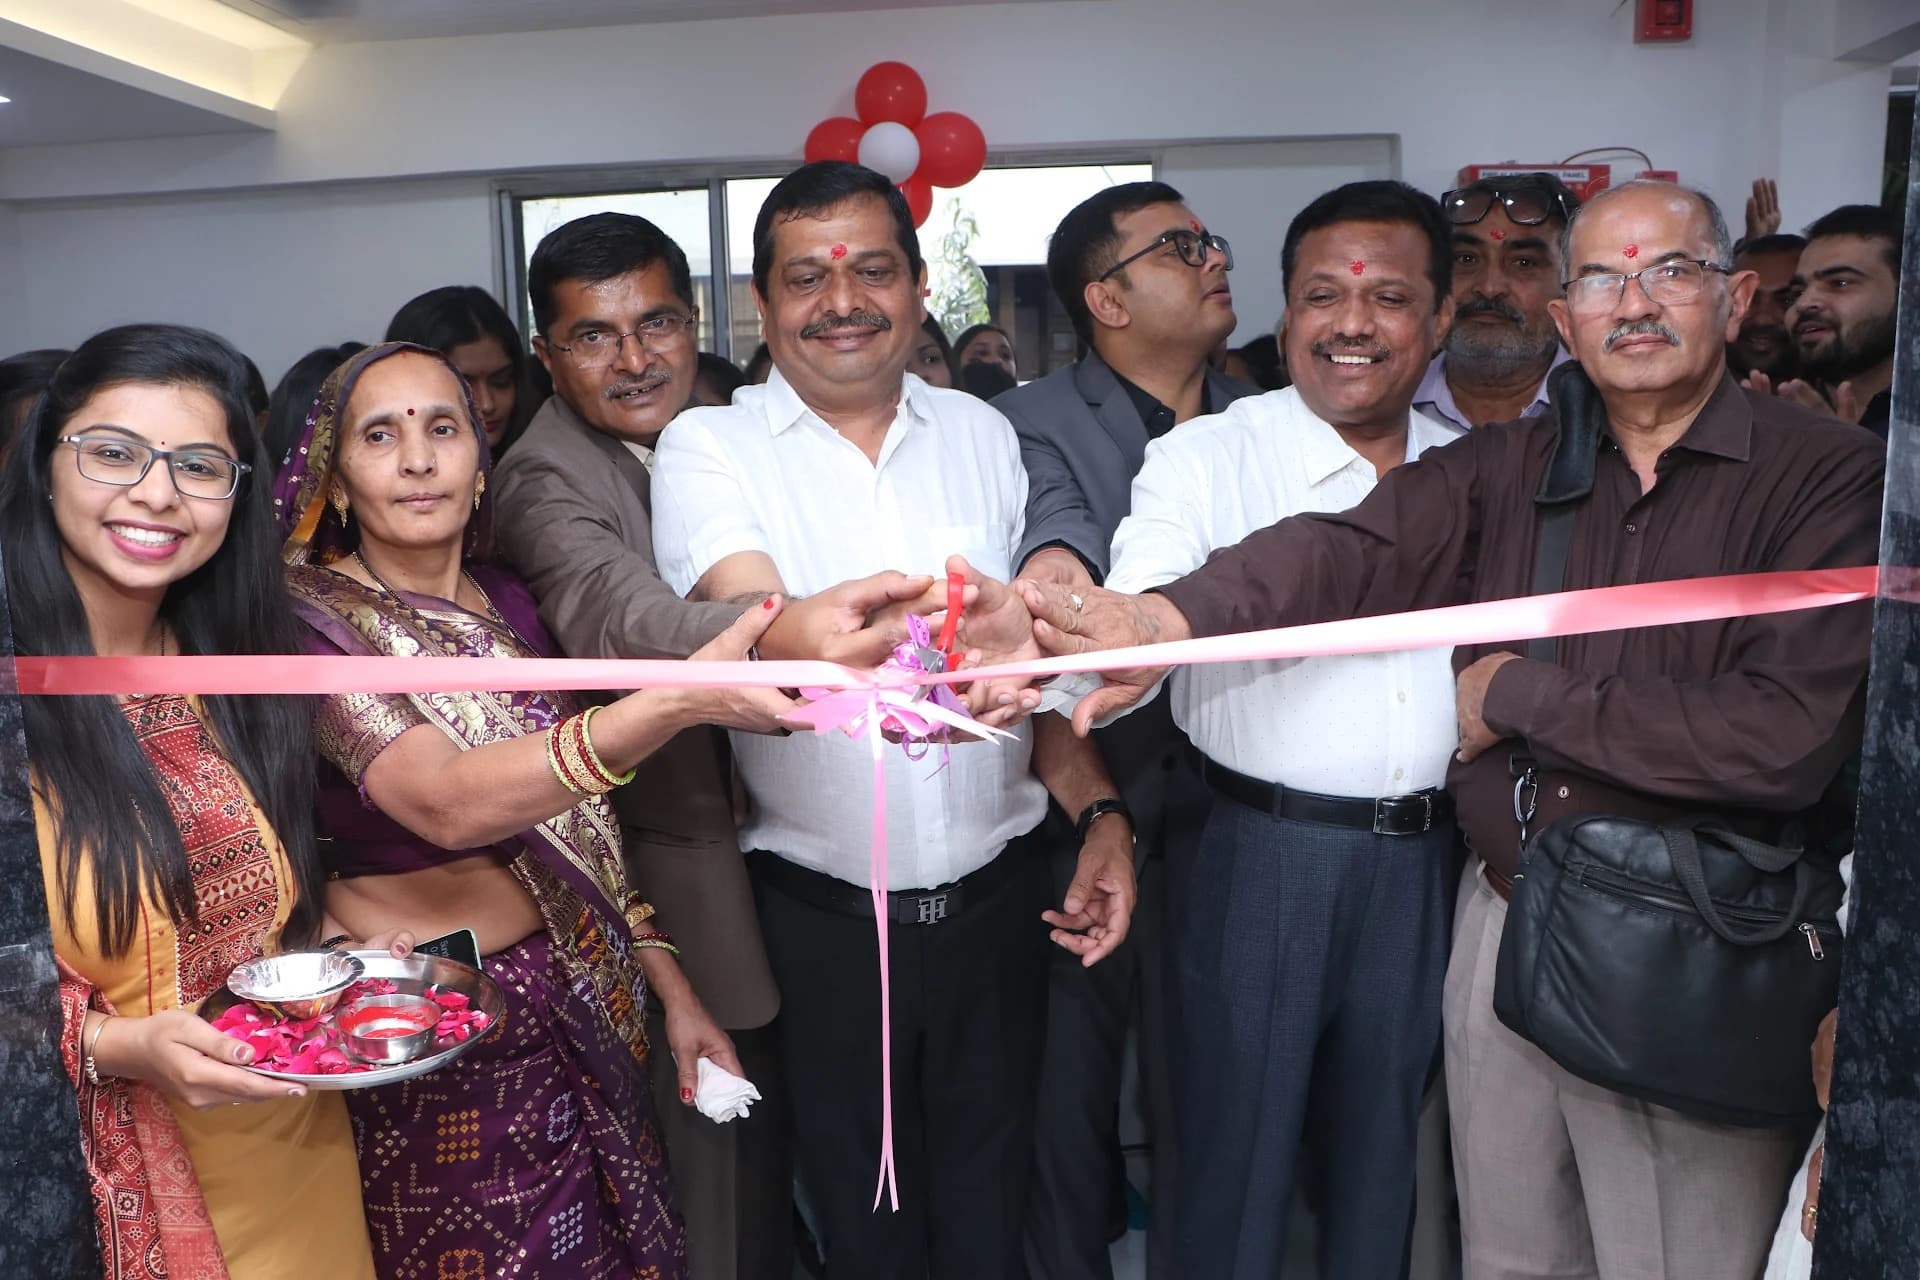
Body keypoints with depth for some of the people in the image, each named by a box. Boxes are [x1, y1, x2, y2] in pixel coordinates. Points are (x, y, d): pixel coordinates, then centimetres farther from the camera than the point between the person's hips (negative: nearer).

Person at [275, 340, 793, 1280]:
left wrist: (670, 986, 4)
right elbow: (448, 804, -34)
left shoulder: (507, 603, 2)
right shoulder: (308, 621, -15)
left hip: (571, 1014, 5)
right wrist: (676, 701, -47)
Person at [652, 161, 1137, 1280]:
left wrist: (1102, 811, -4)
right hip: (824, 913, -2)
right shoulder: (710, 448, -7)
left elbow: (1029, 653, 9)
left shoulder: (982, 434, 4)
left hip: (997, 893, 3)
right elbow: (761, 630, -26)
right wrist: (910, 654, -46)